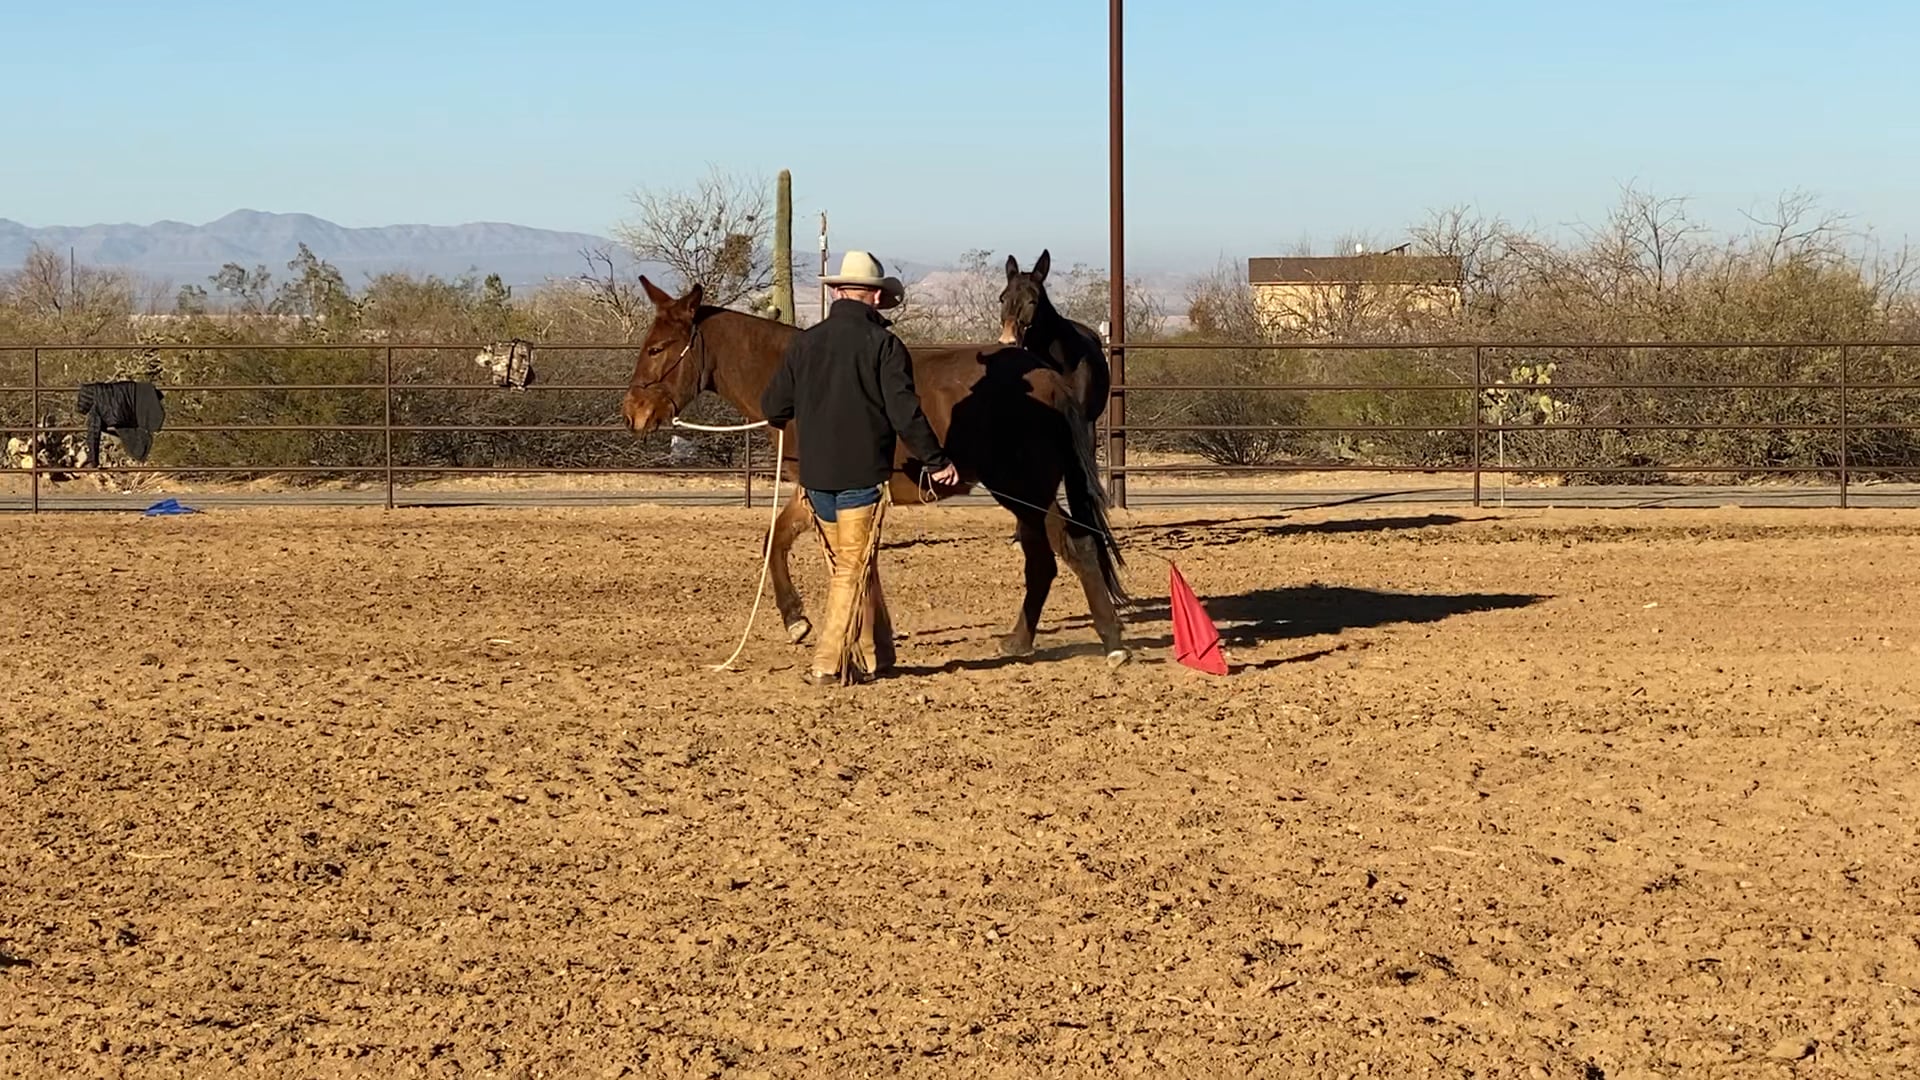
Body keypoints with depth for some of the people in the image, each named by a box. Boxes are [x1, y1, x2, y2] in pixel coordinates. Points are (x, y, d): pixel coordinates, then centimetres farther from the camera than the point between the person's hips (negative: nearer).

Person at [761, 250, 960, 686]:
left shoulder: (805, 342, 6)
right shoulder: (883, 344, -8)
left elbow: (773, 408, 10)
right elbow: (905, 413, -12)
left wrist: (798, 418, 33)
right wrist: (937, 461, -3)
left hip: (815, 474, 5)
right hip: (862, 474, -5)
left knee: (849, 564, 17)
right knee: (854, 569, 0)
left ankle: (873, 655, 23)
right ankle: (829, 663, -6)